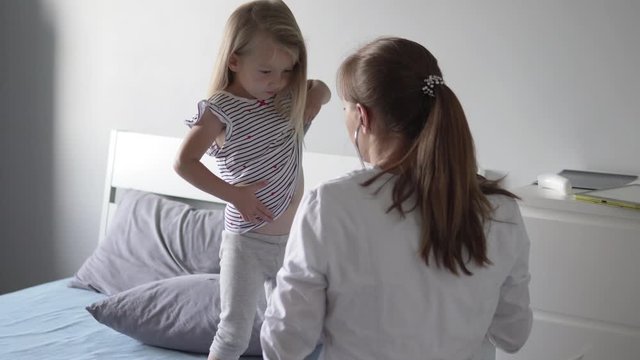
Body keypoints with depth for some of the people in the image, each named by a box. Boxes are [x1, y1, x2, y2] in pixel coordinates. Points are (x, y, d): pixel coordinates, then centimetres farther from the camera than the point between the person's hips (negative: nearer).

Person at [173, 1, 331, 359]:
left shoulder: (288, 96, 1)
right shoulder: (220, 111, -15)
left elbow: (321, 88, 22)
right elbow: (184, 162, -16)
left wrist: (315, 99, -1)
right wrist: (234, 194, -19)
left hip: (293, 241, 6)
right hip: (247, 242, -5)